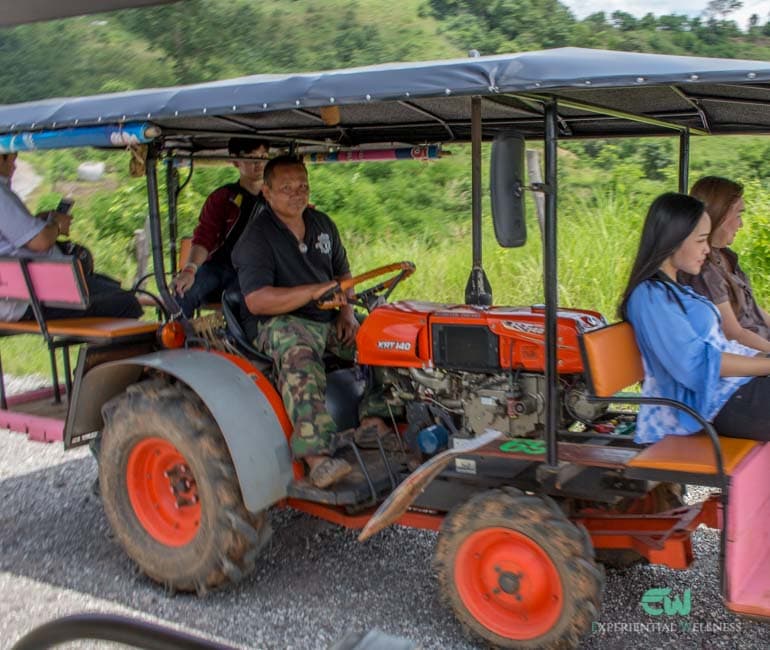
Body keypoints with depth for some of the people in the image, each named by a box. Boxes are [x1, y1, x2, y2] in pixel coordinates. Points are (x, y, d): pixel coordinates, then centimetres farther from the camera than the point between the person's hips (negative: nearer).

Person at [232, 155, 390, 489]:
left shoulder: (322, 224, 13)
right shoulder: (256, 237, -10)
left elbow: (343, 274, 25)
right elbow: (257, 301, -22)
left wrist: (346, 311, 3)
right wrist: (316, 290, -29)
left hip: (328, 320, 7)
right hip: (278, 323, -7)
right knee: (299, 356, -40)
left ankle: (373, 421, -9)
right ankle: (317, 456, -48)